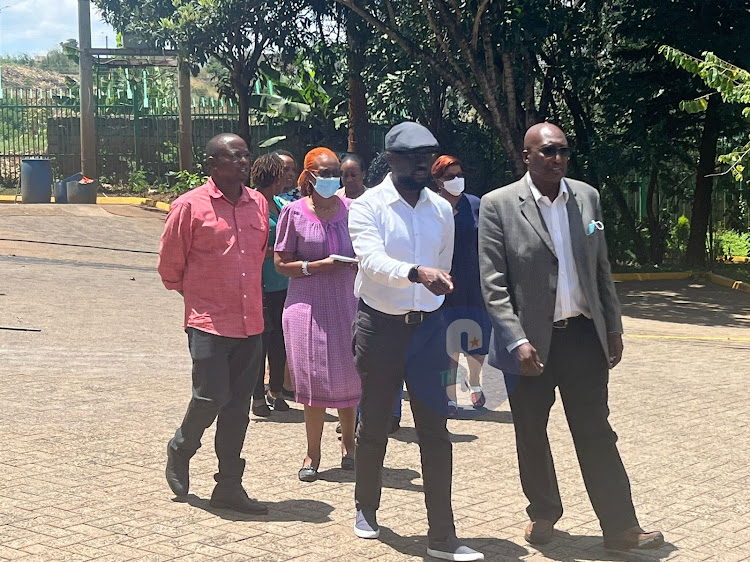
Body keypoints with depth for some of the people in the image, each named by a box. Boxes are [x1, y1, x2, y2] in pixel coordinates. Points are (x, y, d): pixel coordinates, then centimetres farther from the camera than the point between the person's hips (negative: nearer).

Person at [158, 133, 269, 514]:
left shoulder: (258, 204, 9)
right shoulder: (190, 206, -7)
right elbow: (169, 264, 1)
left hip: (251, 322, 5)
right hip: (208, 322, -5)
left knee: (238, 405, 8)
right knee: (210, 396, -8)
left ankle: (229, 485, 17)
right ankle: (180, 449, 24)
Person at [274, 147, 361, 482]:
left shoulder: (351, 209, 4)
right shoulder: (294, 212, -1)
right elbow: (281, 263, 0)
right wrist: (315, 267, -15)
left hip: (347, 302, 2)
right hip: (309, 304, -2)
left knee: (348, 376, 6)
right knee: (315, 380, 0)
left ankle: (348, 442, 28)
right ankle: (313, 452, 14)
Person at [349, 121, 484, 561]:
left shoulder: (442, 210, 7)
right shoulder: (368, 207, -7)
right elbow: (372, 260, -25)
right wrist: (417, 273, -42)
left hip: (428, 328, 3)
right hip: (381, 327, -3)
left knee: (436, 432, -1)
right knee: (375, 427, 11)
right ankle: (367, 509, 34)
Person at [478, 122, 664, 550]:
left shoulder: (587, 197, 6)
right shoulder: (499, 205, -8)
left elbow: (602, 270, 13)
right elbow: (493, 284, -10)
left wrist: (614, 328, 12)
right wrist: (518, 342, -17)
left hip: (584, 335, 3)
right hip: (530, 342, -3)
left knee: (597, 435, 7)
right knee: (532, 435, 12)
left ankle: (621, 527, 13)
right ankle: (544, 515, 31)